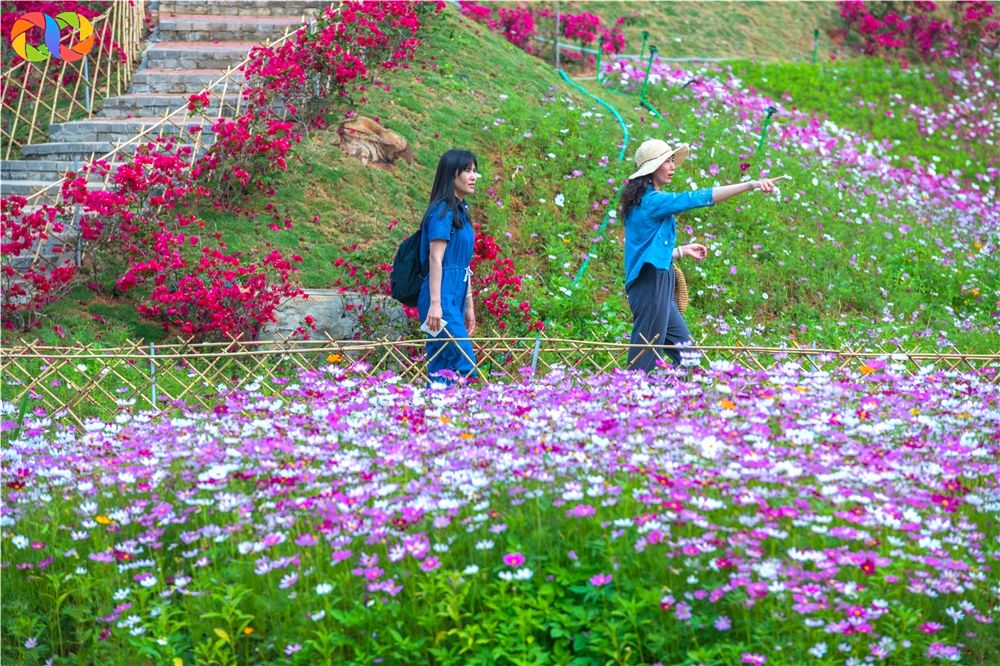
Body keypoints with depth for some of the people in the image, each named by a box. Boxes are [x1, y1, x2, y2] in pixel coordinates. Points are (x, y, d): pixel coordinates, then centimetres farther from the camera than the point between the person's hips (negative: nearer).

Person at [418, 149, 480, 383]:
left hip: (456, 297, 9)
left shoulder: (460, 211, 17)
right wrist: (435, 304, -21)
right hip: (442, 296, -9)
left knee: (441, 369, 7)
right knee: (464, 365, -14)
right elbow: (435, 259, -15)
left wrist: (469, 306, 21)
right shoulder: (442, 210, -9)